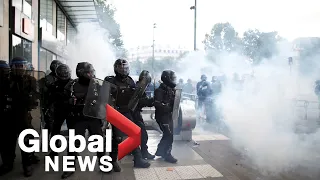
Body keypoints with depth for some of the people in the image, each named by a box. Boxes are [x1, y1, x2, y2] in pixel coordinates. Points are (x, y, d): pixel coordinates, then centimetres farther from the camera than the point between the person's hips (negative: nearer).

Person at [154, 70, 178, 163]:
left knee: (168, 134, 15)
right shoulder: (159, 91, -14)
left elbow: (173, 102, 23)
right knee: (169, 135, -9)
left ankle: (160, 151, 31)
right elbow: (157, 104, -25)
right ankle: (167, 154, 5)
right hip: (162, 116, -9)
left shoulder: (171, 90, 12)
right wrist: (169, 107, -25)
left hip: (169, 116, 9)